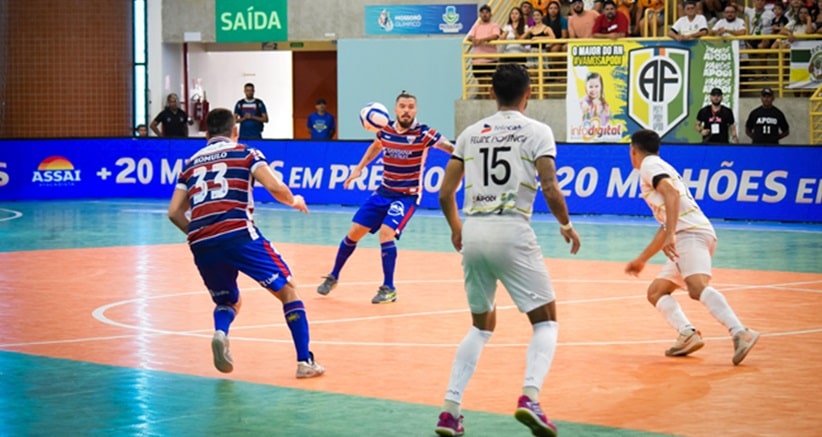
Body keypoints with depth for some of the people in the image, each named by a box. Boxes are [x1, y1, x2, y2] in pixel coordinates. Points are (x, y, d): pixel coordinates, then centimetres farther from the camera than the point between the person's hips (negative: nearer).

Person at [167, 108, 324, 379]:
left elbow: (174, 212, 17)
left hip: (201, 244, 4)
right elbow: (274, 187, -2)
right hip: (237, 234, -4)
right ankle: (304, 361, -1)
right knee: (287, 291, 9)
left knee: (228, 302, 25)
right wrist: (294, 201, 18)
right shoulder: (245, 153, 13)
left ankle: (220, 333, -10)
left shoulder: (191, 163, 23)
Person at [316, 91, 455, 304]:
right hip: (383, 192, 5)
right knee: (354, 232, 6)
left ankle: (389, 289, -9)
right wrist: (359, 168, 17)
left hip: (407, 196, -5)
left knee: (386, 232, -24)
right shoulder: (385, 130, -3)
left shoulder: (423, 134, -18)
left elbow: (451, 148, -30)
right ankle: (333, 277, 28)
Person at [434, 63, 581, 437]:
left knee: (482, 326, 20)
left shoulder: (471, 133, 14)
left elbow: (445, 193, 13)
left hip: (472, 233, 5)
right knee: (546, 321, 7)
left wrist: (456, 227, 31)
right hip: (512, 231, -5)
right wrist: (566, 226, 9)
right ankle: (530, 396, -17)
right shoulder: (537, 131, 2)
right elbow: (550, 190, -8)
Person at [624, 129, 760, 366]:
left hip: (691, 232, -10)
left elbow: (671, 192, -17)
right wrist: (641, 259, 45)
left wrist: (671, 234, -26)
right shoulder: (662, 169, 33)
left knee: (697, 286, -29)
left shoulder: (649, 165, 5)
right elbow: (665, 227, 38)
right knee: (656, 292, 10)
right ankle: (688, 334, -13)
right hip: (688, 235, 10)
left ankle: (740, 333, -45)